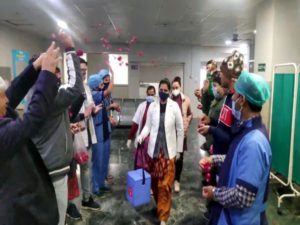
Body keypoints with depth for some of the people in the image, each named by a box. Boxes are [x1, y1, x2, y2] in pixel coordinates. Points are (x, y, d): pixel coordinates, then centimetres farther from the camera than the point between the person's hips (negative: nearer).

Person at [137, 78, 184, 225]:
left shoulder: (174, 107, -6)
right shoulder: (152, 106, 1)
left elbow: (180, 130, 1)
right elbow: (148, 125, 6)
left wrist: (179, 150, 3)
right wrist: (142, 135, -15)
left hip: (168, 150, -2)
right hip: (154, 149, 3)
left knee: (165, 185, 0)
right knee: (155, 181, 13)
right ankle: (159, 205, 38)